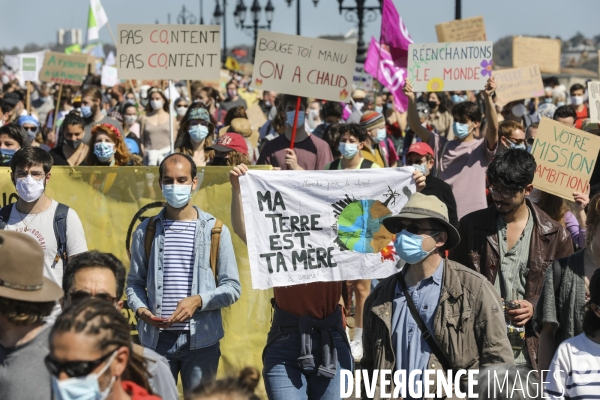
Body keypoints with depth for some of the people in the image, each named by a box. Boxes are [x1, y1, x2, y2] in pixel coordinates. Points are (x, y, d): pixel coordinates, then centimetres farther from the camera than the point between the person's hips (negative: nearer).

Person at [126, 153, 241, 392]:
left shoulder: (216, 231, 5)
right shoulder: (146, 232, 10)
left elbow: (232, 288, 3)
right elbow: (135, 282, 13)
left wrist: (198, 301, -13)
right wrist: (140, 309, -7)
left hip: (201, 339, -1)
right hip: (156, 339, 1)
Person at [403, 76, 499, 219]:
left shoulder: (481, 148, 1)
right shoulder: (442, 145, 11)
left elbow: (493, 128, -17)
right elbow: (415, 126, 4)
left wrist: (488, 97, -32)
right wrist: (411, 100, -14)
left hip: (473, 218, -3)